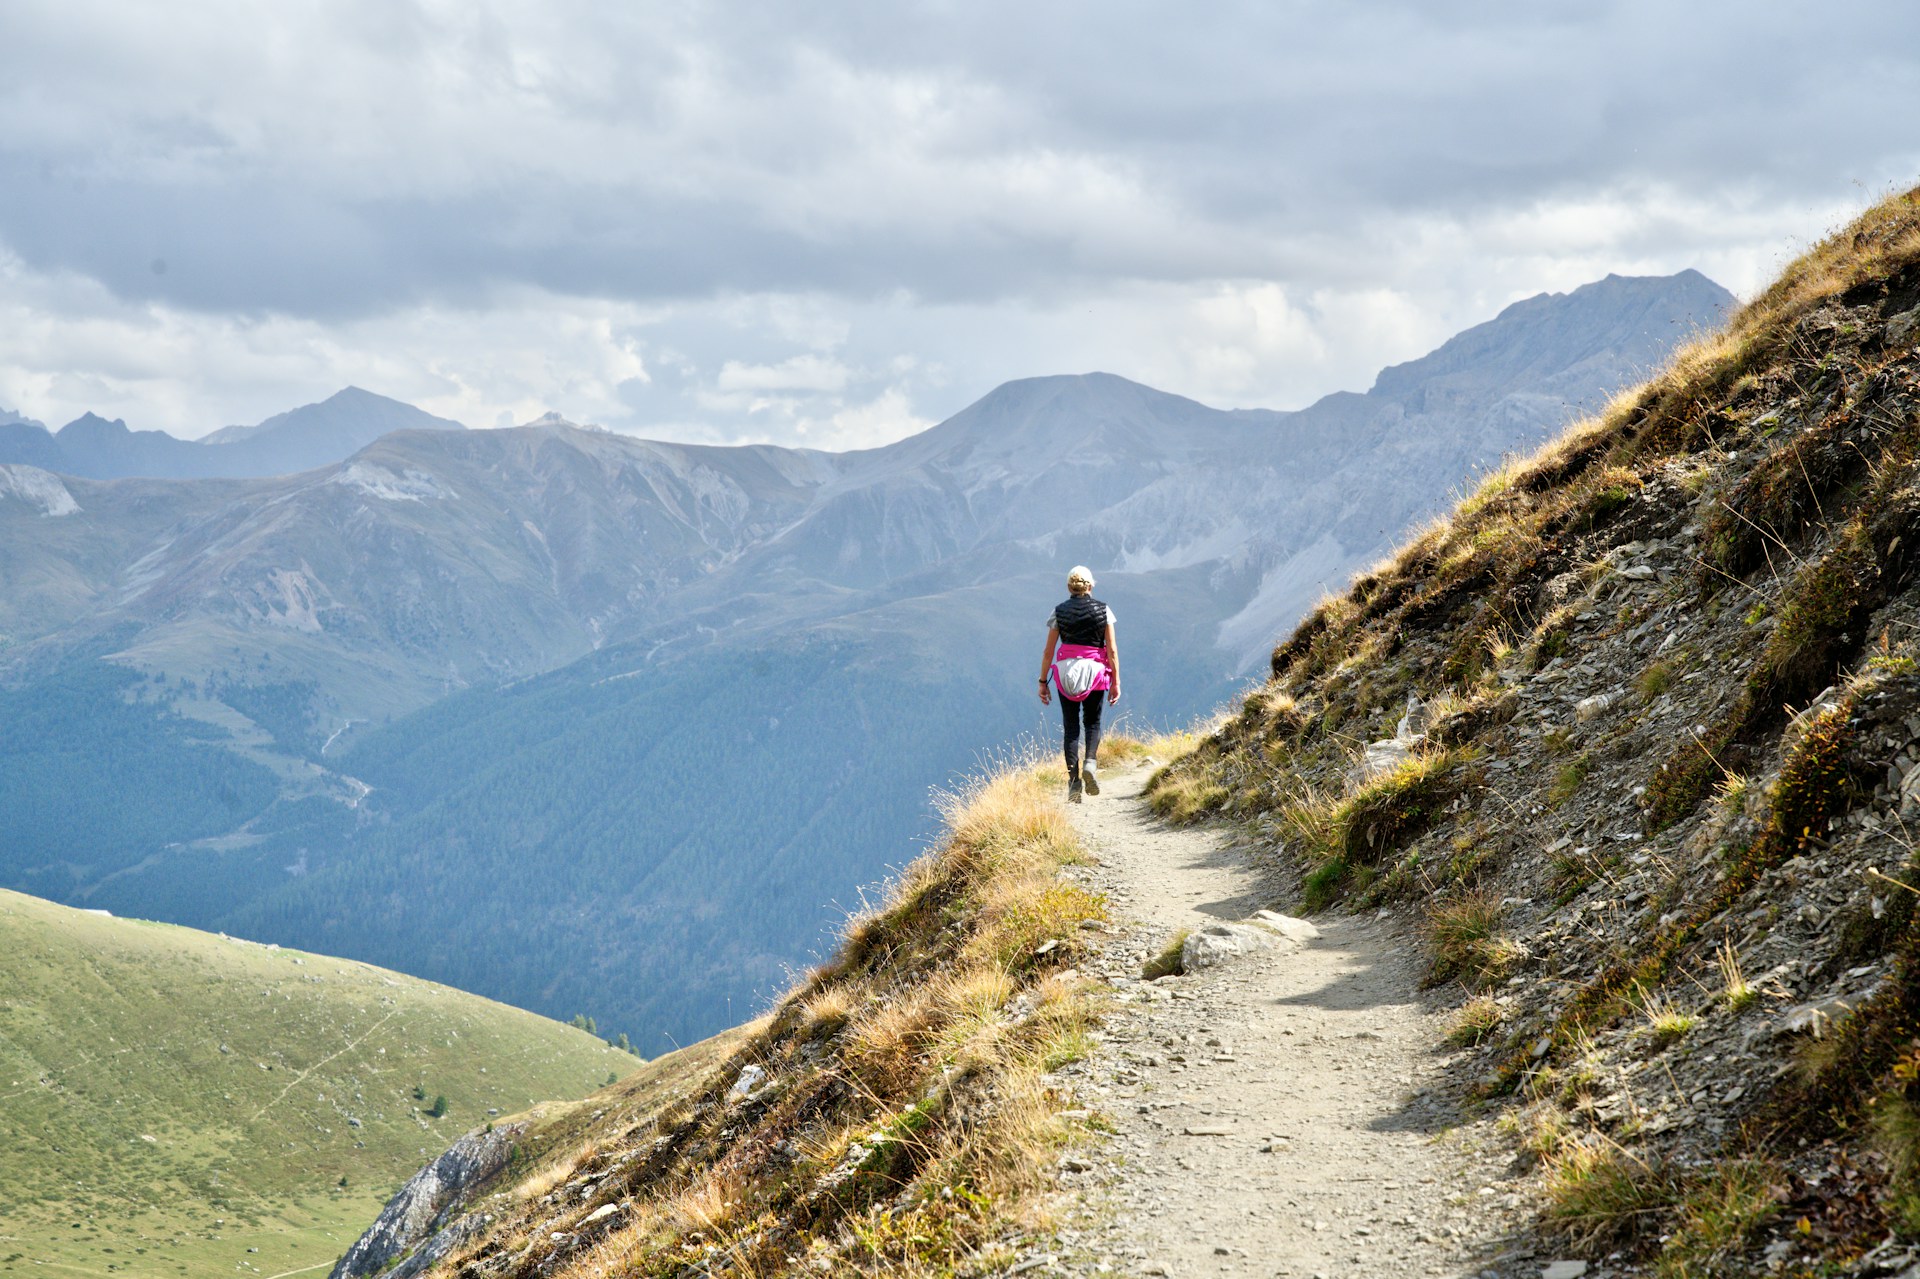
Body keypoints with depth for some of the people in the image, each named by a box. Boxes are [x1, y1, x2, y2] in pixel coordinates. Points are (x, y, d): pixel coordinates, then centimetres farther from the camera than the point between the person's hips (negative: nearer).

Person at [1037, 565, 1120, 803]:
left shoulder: (1059, 612, 2)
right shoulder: (1103, 610, 2)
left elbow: (1048, 651, 3)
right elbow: (1112, 650, 0)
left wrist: (1043, 681, 9)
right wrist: (1116, 681, 5)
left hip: (1065, 671, 0)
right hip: (1096, 670, 0)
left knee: (1070, 726, 5)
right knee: (1093, 722, 14)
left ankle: (1074, 780, -4)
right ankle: (1090, 762, -14)